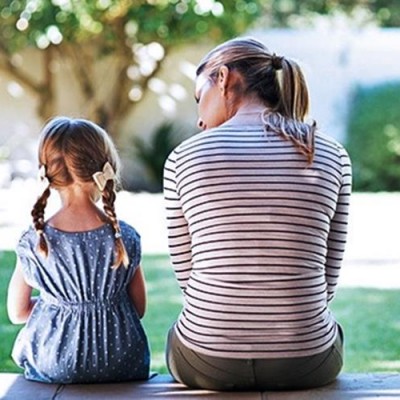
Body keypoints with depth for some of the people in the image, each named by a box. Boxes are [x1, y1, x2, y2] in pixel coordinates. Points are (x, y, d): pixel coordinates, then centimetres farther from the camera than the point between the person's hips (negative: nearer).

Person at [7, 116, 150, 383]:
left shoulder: (33, 243, -14)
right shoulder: (126, 239, -13)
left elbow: (17, 313, -1)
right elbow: (139, 309, -2)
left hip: (53, 368, 0)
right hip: (122, 367, 1)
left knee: (21, 343, 34)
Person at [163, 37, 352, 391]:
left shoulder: (185, 157, -5)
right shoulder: (332, 157, -1)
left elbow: (186, 273, 0)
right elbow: (328, 281, 3)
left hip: (208, 362, -1)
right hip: (306, 365, 1)